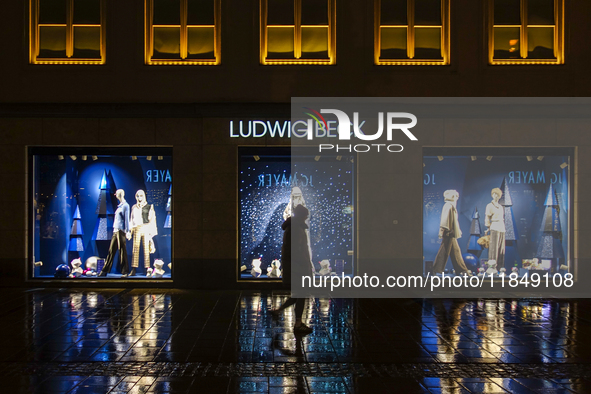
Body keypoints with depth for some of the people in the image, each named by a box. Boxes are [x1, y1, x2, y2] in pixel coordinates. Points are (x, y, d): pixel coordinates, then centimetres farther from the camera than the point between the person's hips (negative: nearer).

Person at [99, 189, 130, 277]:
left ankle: (124, 272, -1)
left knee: (122, 250, -5)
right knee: (111, 250, 6)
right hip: (116, 230, 8)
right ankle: (104, 271, 7)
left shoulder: (125, 205, -4)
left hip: (121, 230, -8)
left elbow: (126, 219, -9)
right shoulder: (119, 206, 19)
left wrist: (127, 231, -13)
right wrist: (114, 229, 18)